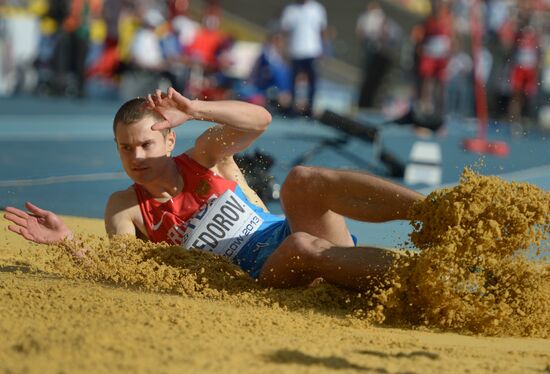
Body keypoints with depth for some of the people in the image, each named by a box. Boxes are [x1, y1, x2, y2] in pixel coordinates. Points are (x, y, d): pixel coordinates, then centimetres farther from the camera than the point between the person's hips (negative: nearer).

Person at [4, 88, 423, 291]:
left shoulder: (206, 156, 9)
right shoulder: (125, 208, 8)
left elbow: (260, 119, -9)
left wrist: (193, 110, -24)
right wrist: (68, 242, -22)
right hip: (266, 280, -1)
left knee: (302, 179, -30)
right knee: (301, 248, -37)